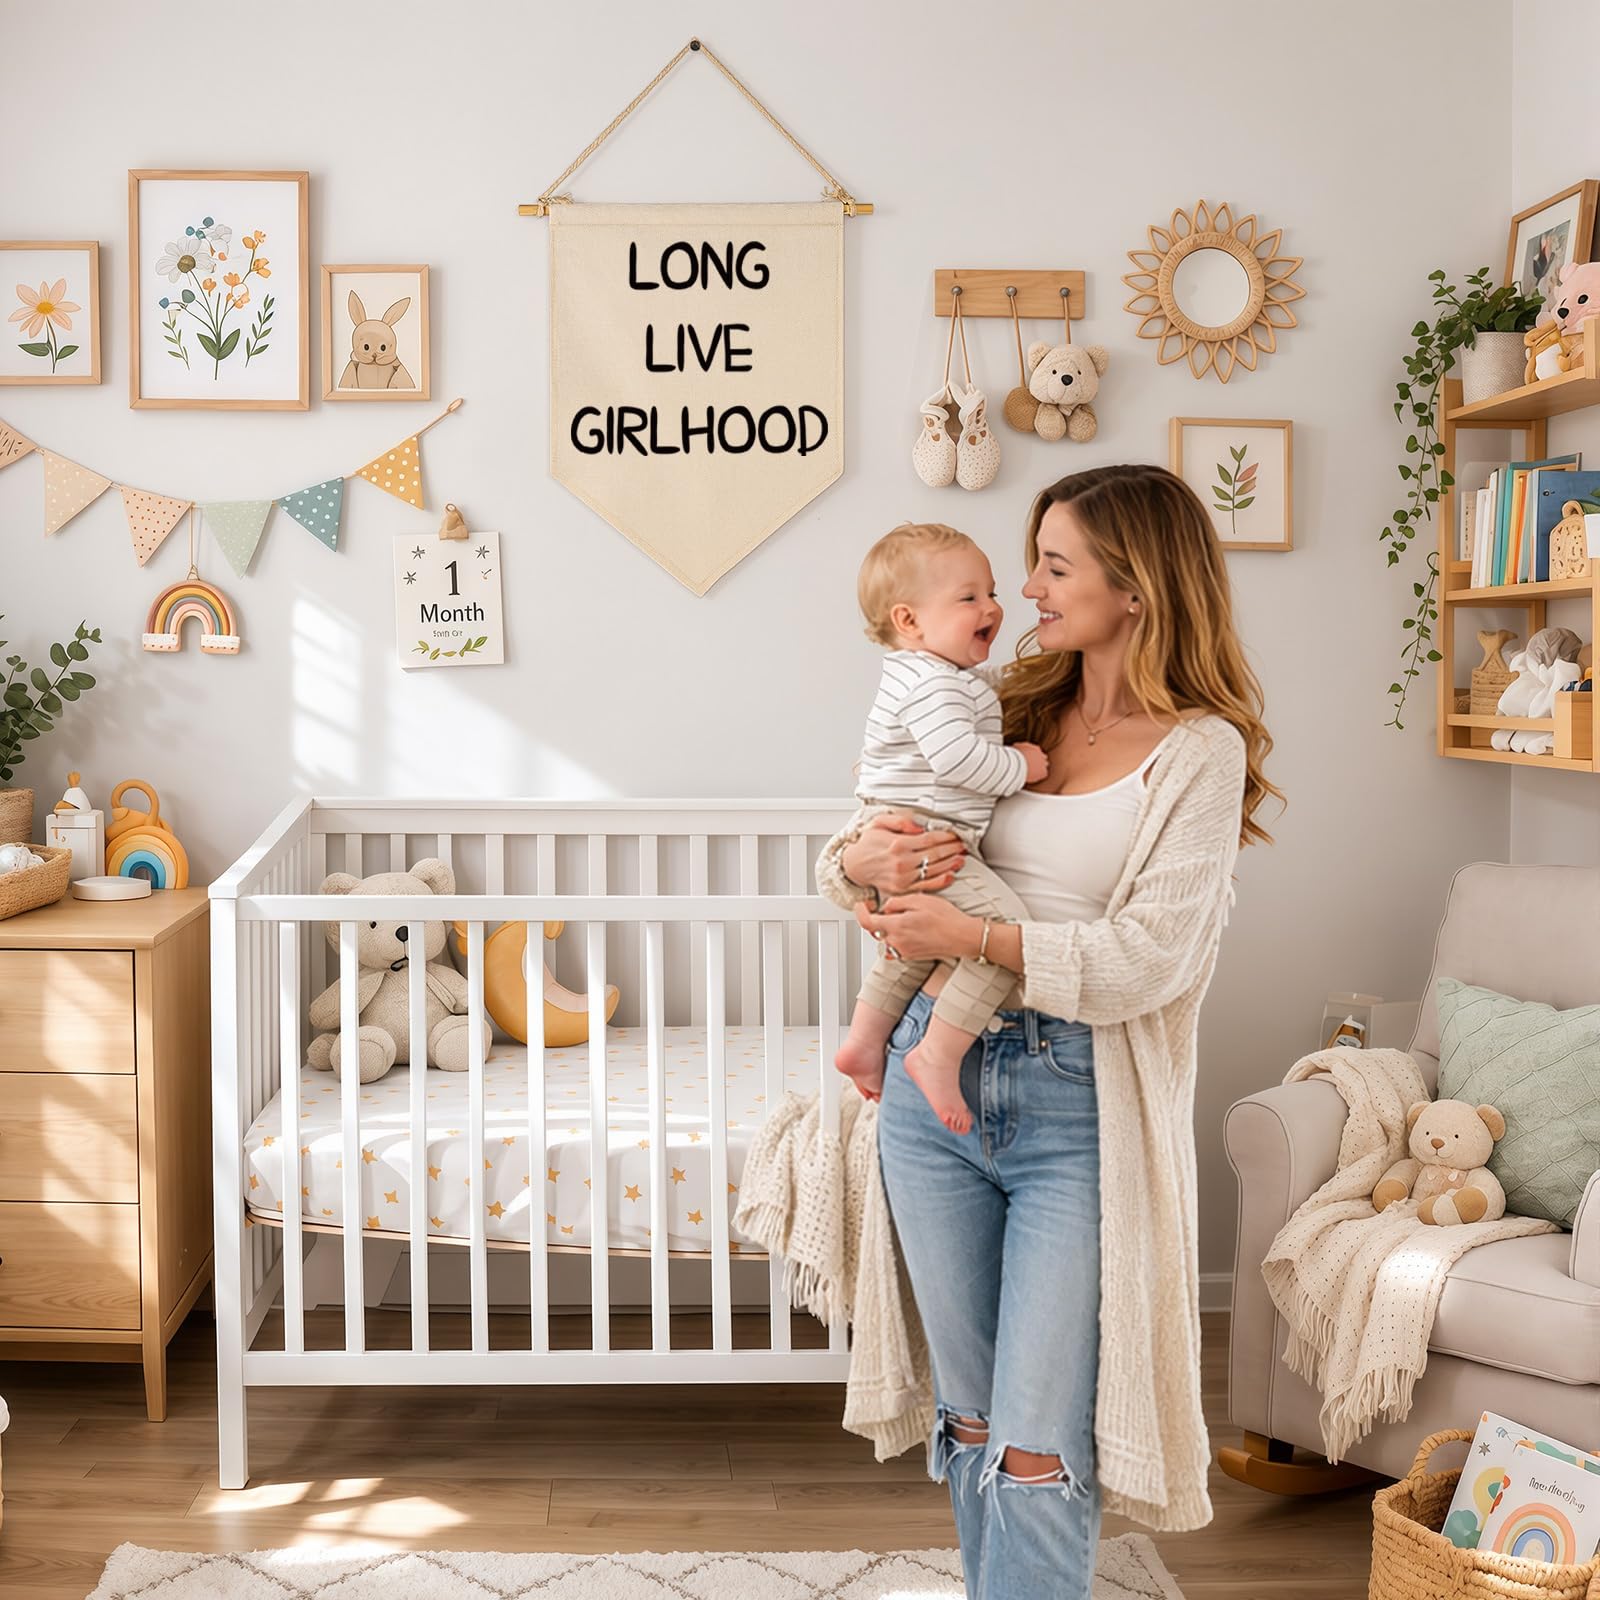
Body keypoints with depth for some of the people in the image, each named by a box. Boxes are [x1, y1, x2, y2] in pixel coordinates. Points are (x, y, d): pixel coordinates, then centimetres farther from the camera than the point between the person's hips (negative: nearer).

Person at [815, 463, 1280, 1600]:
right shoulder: (1012, 714, 10)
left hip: (1082, 1110, -5)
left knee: (1037, 1451, -4)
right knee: (969, 1416, 15)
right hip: (940, 1079, 5)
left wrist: (971, 935, -17)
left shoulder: (1199, 750, -6)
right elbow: (847, 858, 14)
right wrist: (861, 861, -9)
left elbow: (1151, 958, -16)